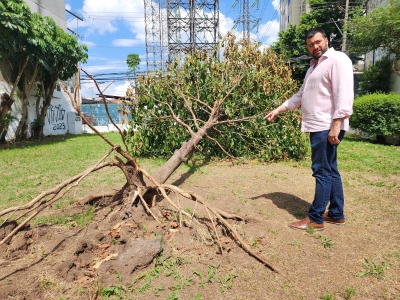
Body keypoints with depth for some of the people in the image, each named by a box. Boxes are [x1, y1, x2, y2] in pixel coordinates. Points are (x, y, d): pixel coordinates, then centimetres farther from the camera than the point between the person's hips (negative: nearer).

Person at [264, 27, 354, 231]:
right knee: (330, 170, 13)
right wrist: (278, 110, 21)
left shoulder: (337, 60, -7)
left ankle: (315, 218, 4)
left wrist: (336, 125, -24)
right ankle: (336, 214, 23)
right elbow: (300, 96, 26)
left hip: (328, 127, -10)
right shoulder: (314, 66, 22)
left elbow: (344, 96, -18)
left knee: (322, 171, -5)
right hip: (317, 127, 10)